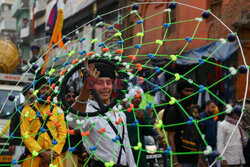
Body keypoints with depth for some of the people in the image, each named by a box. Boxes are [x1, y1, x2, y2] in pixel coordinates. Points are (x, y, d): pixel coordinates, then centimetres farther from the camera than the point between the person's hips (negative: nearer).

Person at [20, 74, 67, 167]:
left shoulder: (58, 110, 11)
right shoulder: (27, 110, 5)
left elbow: (62, 134, 5)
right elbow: (25, 135, -3)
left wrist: (52, 152, -9)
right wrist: (42, 153, -12)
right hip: (32, 158, -1)